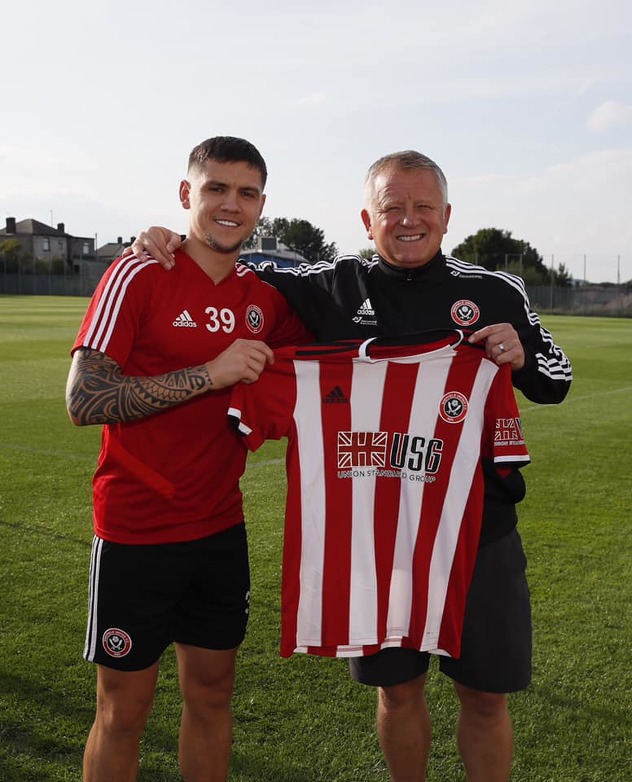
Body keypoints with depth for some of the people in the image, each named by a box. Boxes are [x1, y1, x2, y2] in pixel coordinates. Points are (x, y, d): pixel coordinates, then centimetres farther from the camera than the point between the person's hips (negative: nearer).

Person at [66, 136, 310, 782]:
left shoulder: (264, 294, 4)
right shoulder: (139, 275, -11)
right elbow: (83, 400, -19)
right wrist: (210, 373, -23)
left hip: (221, 528, 5)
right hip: (137, 532, -5)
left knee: (211, 692, 17)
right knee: (124, 709, 8)